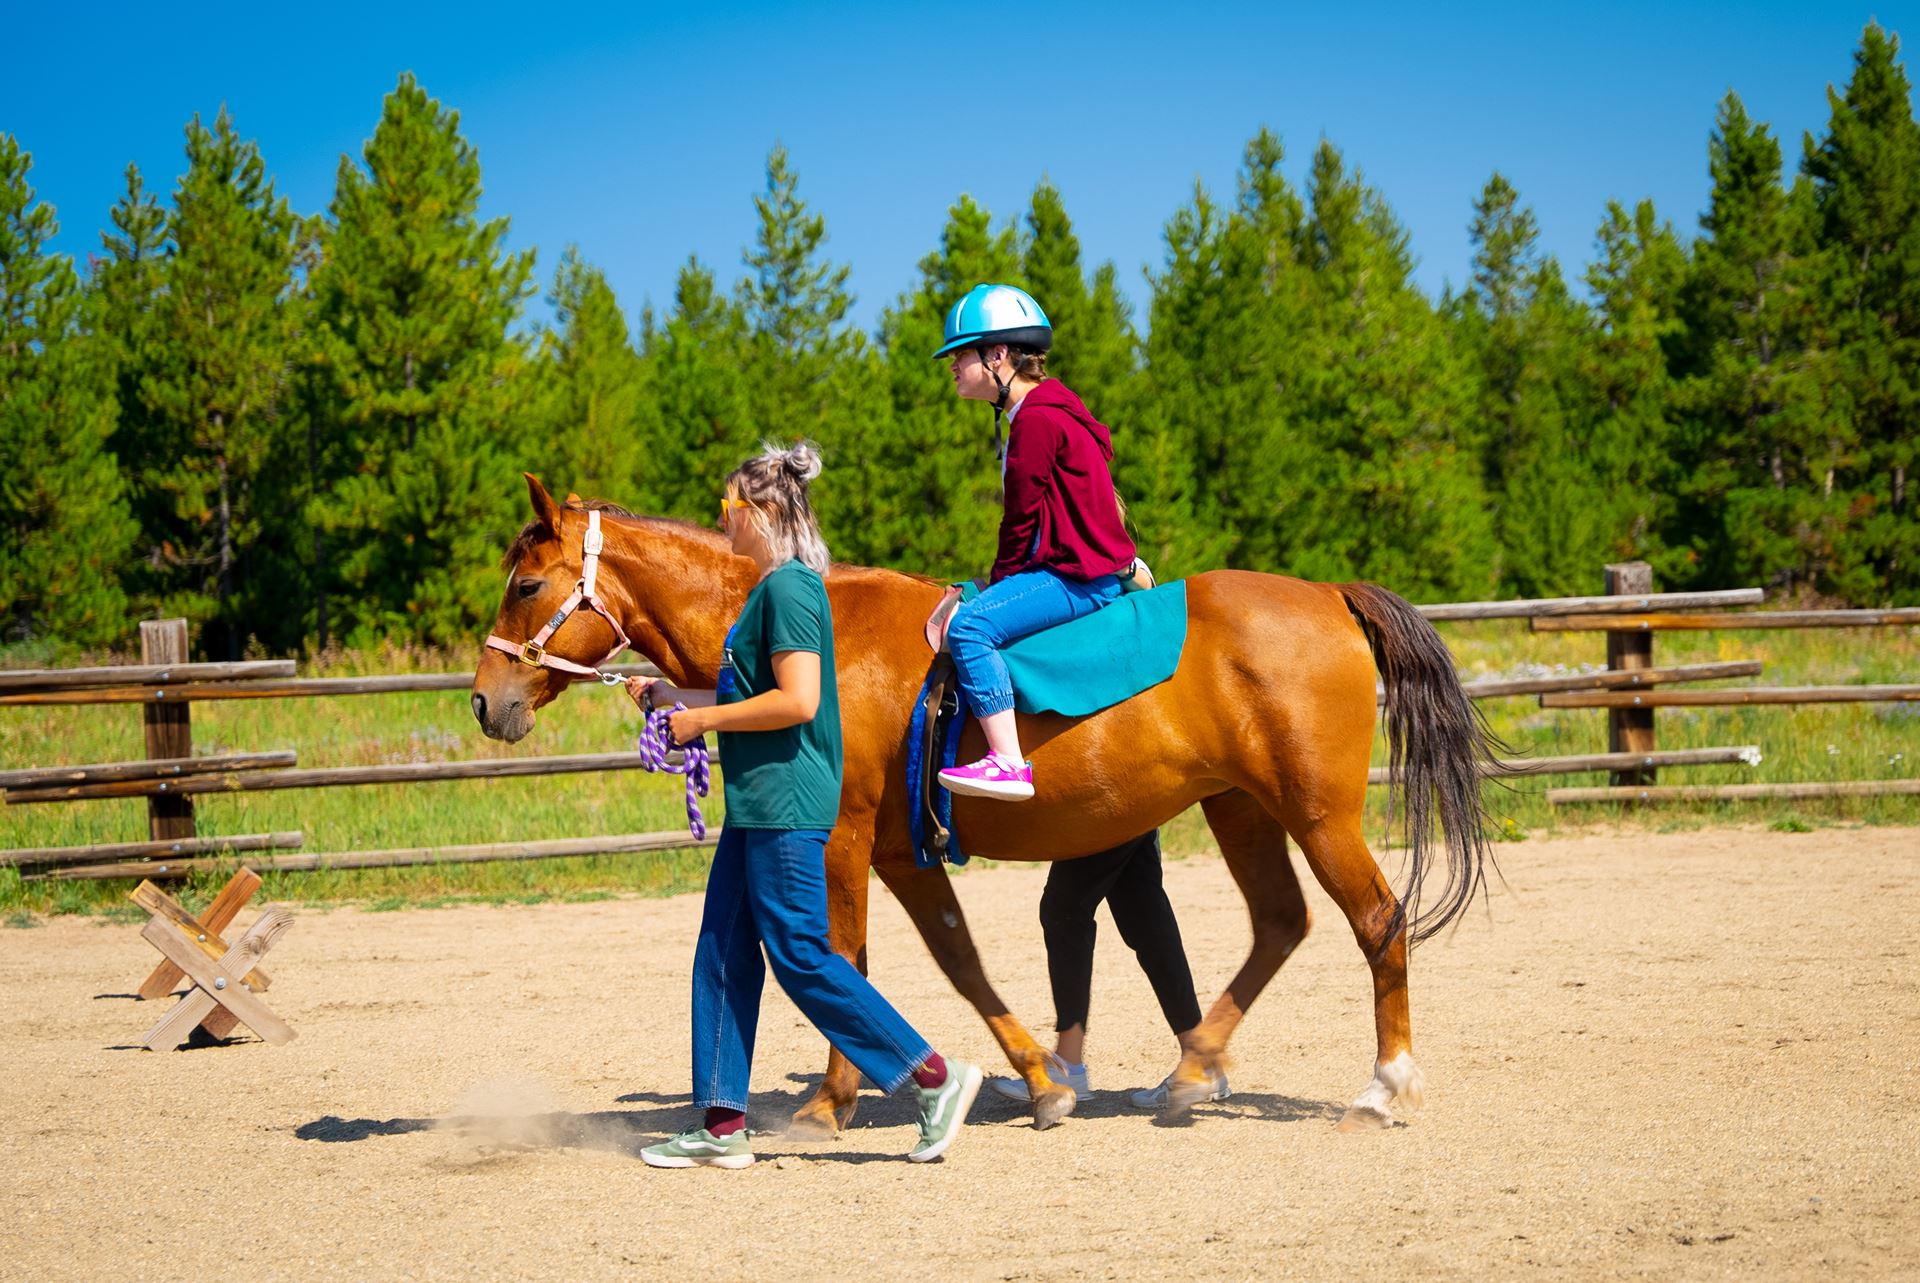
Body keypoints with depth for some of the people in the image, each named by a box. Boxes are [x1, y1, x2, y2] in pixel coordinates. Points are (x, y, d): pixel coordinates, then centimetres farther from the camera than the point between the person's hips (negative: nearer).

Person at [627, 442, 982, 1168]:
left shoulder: (789, 590, -16)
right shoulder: (773, 589, 15)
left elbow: (797, 701, -24)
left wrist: (703, 720, -15)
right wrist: (672, 697, 17)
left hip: (785, 801, -11)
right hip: (759, 803, 11)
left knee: (801, 957, -7)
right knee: (722, 957, 9)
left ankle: (935, 1078, -2)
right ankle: (722, 1126, 11)